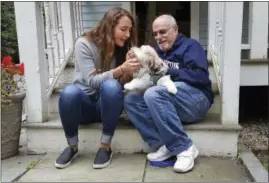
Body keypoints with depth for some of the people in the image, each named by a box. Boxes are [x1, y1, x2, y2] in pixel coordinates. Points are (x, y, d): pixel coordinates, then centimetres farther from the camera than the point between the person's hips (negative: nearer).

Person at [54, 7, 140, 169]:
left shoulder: (124, 48, -1)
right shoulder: (84, 43, -12)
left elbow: (122, 85, -4)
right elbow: (91, 81, -21)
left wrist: (128, 72, -25)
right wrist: (120, 69, -34)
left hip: (108, 103, 2)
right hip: (85, 103, -1)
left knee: (111, 86, -33)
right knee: (69, 92, -35)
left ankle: (106, 146, -19)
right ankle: (72, 146, -12)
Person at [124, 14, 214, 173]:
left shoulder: (190, 45, 2)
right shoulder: (159, 51, 21)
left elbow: (200, 76, -15)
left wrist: (167, 72, -16)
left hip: (196, 99, -6)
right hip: (165, 101, 7)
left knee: (153, 94, -32)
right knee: (131, 99, -13)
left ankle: (184, 148, -24)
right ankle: (165, 145, -21)